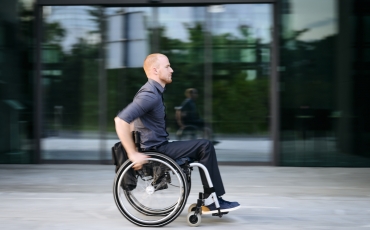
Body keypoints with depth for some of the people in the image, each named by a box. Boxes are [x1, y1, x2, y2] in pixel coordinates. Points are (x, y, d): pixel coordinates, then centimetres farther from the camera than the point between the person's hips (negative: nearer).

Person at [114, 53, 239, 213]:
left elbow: (132, 117, 26)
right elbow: (121, 120, -29)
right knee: (204, 146, -10)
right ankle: (212, 200, -2)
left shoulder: (154, 92, 13)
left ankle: (210, 200, 9)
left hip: (156, 145, 10)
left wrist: (142, 144, 20)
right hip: (155, 150, -10)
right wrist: (133, 154, -27)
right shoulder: (150, 95, -18)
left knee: (203, 147, 12)